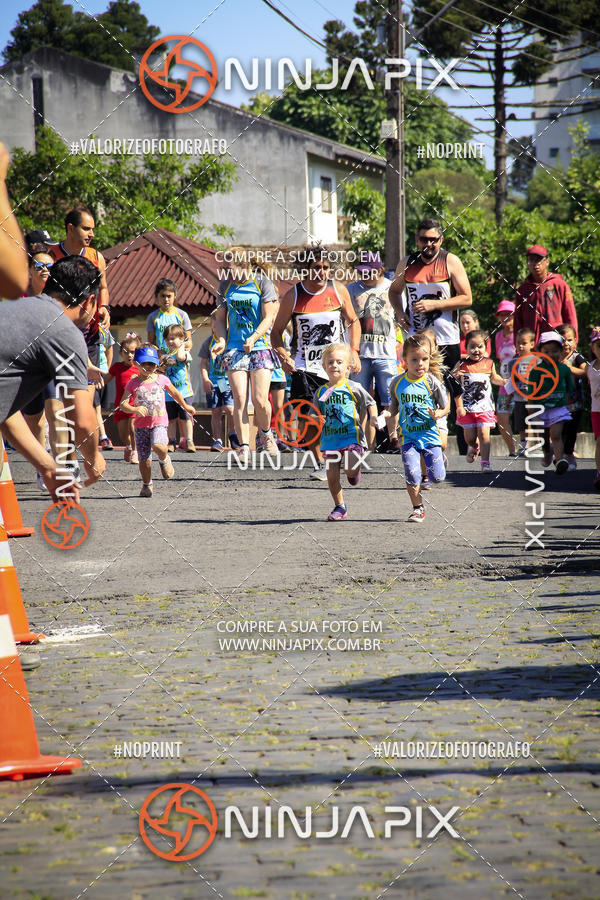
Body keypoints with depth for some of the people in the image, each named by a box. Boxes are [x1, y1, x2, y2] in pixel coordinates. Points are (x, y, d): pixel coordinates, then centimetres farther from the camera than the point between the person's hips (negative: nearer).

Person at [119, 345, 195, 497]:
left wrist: (186, 406, 33)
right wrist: (135, 410, -26)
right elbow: (123, 404, -7)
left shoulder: (161, 379, 2)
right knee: (144, 459, 2)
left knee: (158, 446, -29)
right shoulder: (133, 384, -1)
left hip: (159, 422, -1)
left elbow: (174, 393, 21)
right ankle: (147, 485, 23)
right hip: (141, 424, 1)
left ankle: (164, 460, 6)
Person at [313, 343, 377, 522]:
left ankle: (355, 471, 18)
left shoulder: (353, 388, -1)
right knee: (332, 476, 1)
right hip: (330, 439, 3)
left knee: (350, 469, -20)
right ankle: (340, 507, 17)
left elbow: (370, 403, 8)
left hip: (351, 437, -3)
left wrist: (373, 417, -9)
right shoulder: (321, 392, 8)